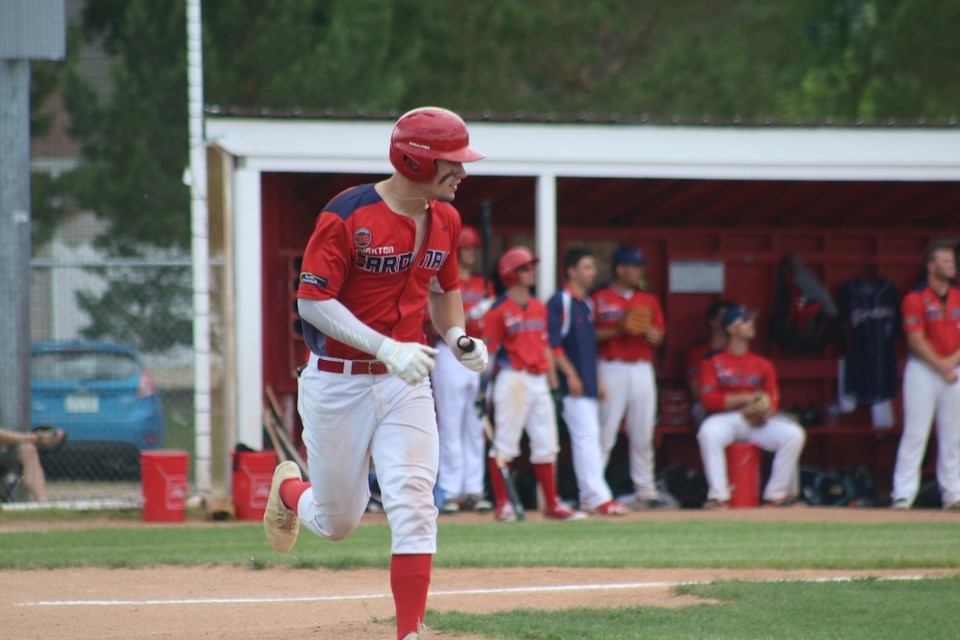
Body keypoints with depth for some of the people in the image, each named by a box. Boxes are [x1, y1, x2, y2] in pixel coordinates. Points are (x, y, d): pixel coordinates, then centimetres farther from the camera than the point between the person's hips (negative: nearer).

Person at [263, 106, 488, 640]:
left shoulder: (445, 220, 4)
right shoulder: (347, 216, -18)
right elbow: (312, 301, -19)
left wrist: (456, 336, 1)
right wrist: (387, 348, -29)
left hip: (406, 383, 4)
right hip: (338, 383, -4)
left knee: (413, 506, -12)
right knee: (338, 521, 10)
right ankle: (289, 490, 45)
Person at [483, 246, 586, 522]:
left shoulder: (539, 308, 15)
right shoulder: (499, 310, -6)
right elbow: (488, 351, -9)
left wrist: (553, 384, 13)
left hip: (539, 381, 7)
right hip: (512, 378, -7)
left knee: (546, 444, 9)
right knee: (505, 444, -4)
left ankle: (552, 504, 14)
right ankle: (502, 504, 1)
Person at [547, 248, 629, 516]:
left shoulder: (587, 304, 18)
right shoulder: (559, 302, -9)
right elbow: (553, 343, -16)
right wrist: (570, 374, -21)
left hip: (588, 384, 9)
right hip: (573, 384, -9)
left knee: (588, 439, 10)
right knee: (586, 436, -13)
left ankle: (589, 498, 13)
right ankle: (598, 497, -17)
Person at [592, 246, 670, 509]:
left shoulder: (649, 301, 14)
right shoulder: (600, 299, 0)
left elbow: (657, 338, 13)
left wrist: (646, 330, -8)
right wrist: (618, 330, -16)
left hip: (642, 368, 5)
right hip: (612, 368, -5)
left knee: (643, 434, 6)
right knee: (605, 432, -8)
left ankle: (646, 491, 11)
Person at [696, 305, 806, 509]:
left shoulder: (762, 364, 14)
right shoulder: (713, 362, 3)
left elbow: (773, 399, 11)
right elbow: (708, 398, -8)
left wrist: (765, 409, -14)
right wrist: (745, 399, -17)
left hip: (758, 421, 4)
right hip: (726, 419, -4)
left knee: (794, 434, -20)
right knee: (708, 432, -38)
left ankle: (775, 495, -15)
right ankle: (718, 496, -35)